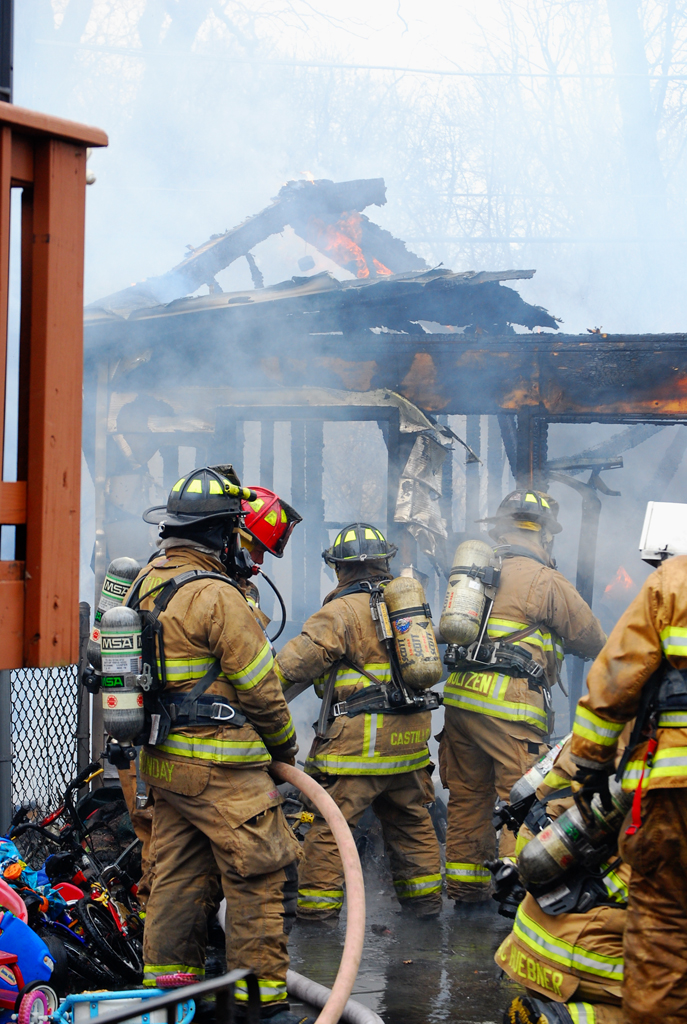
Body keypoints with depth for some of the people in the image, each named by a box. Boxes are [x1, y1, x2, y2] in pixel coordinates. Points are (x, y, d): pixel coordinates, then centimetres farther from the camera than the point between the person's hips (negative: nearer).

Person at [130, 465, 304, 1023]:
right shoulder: (216, 595, -17)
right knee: (264, 874, -1)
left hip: (162, 759, 9)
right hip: (220, 768, -9)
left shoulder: (147, 584, 10)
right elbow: (259, 687, -13)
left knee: (178, 874, 16)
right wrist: (285, 746, 3)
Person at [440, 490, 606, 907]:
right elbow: (592, 641, 3)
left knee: (469, 796, 15)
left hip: (460, 698, 7)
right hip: (509, 707, -7)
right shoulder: (548, 582, -5)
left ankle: (465, 885, 23)